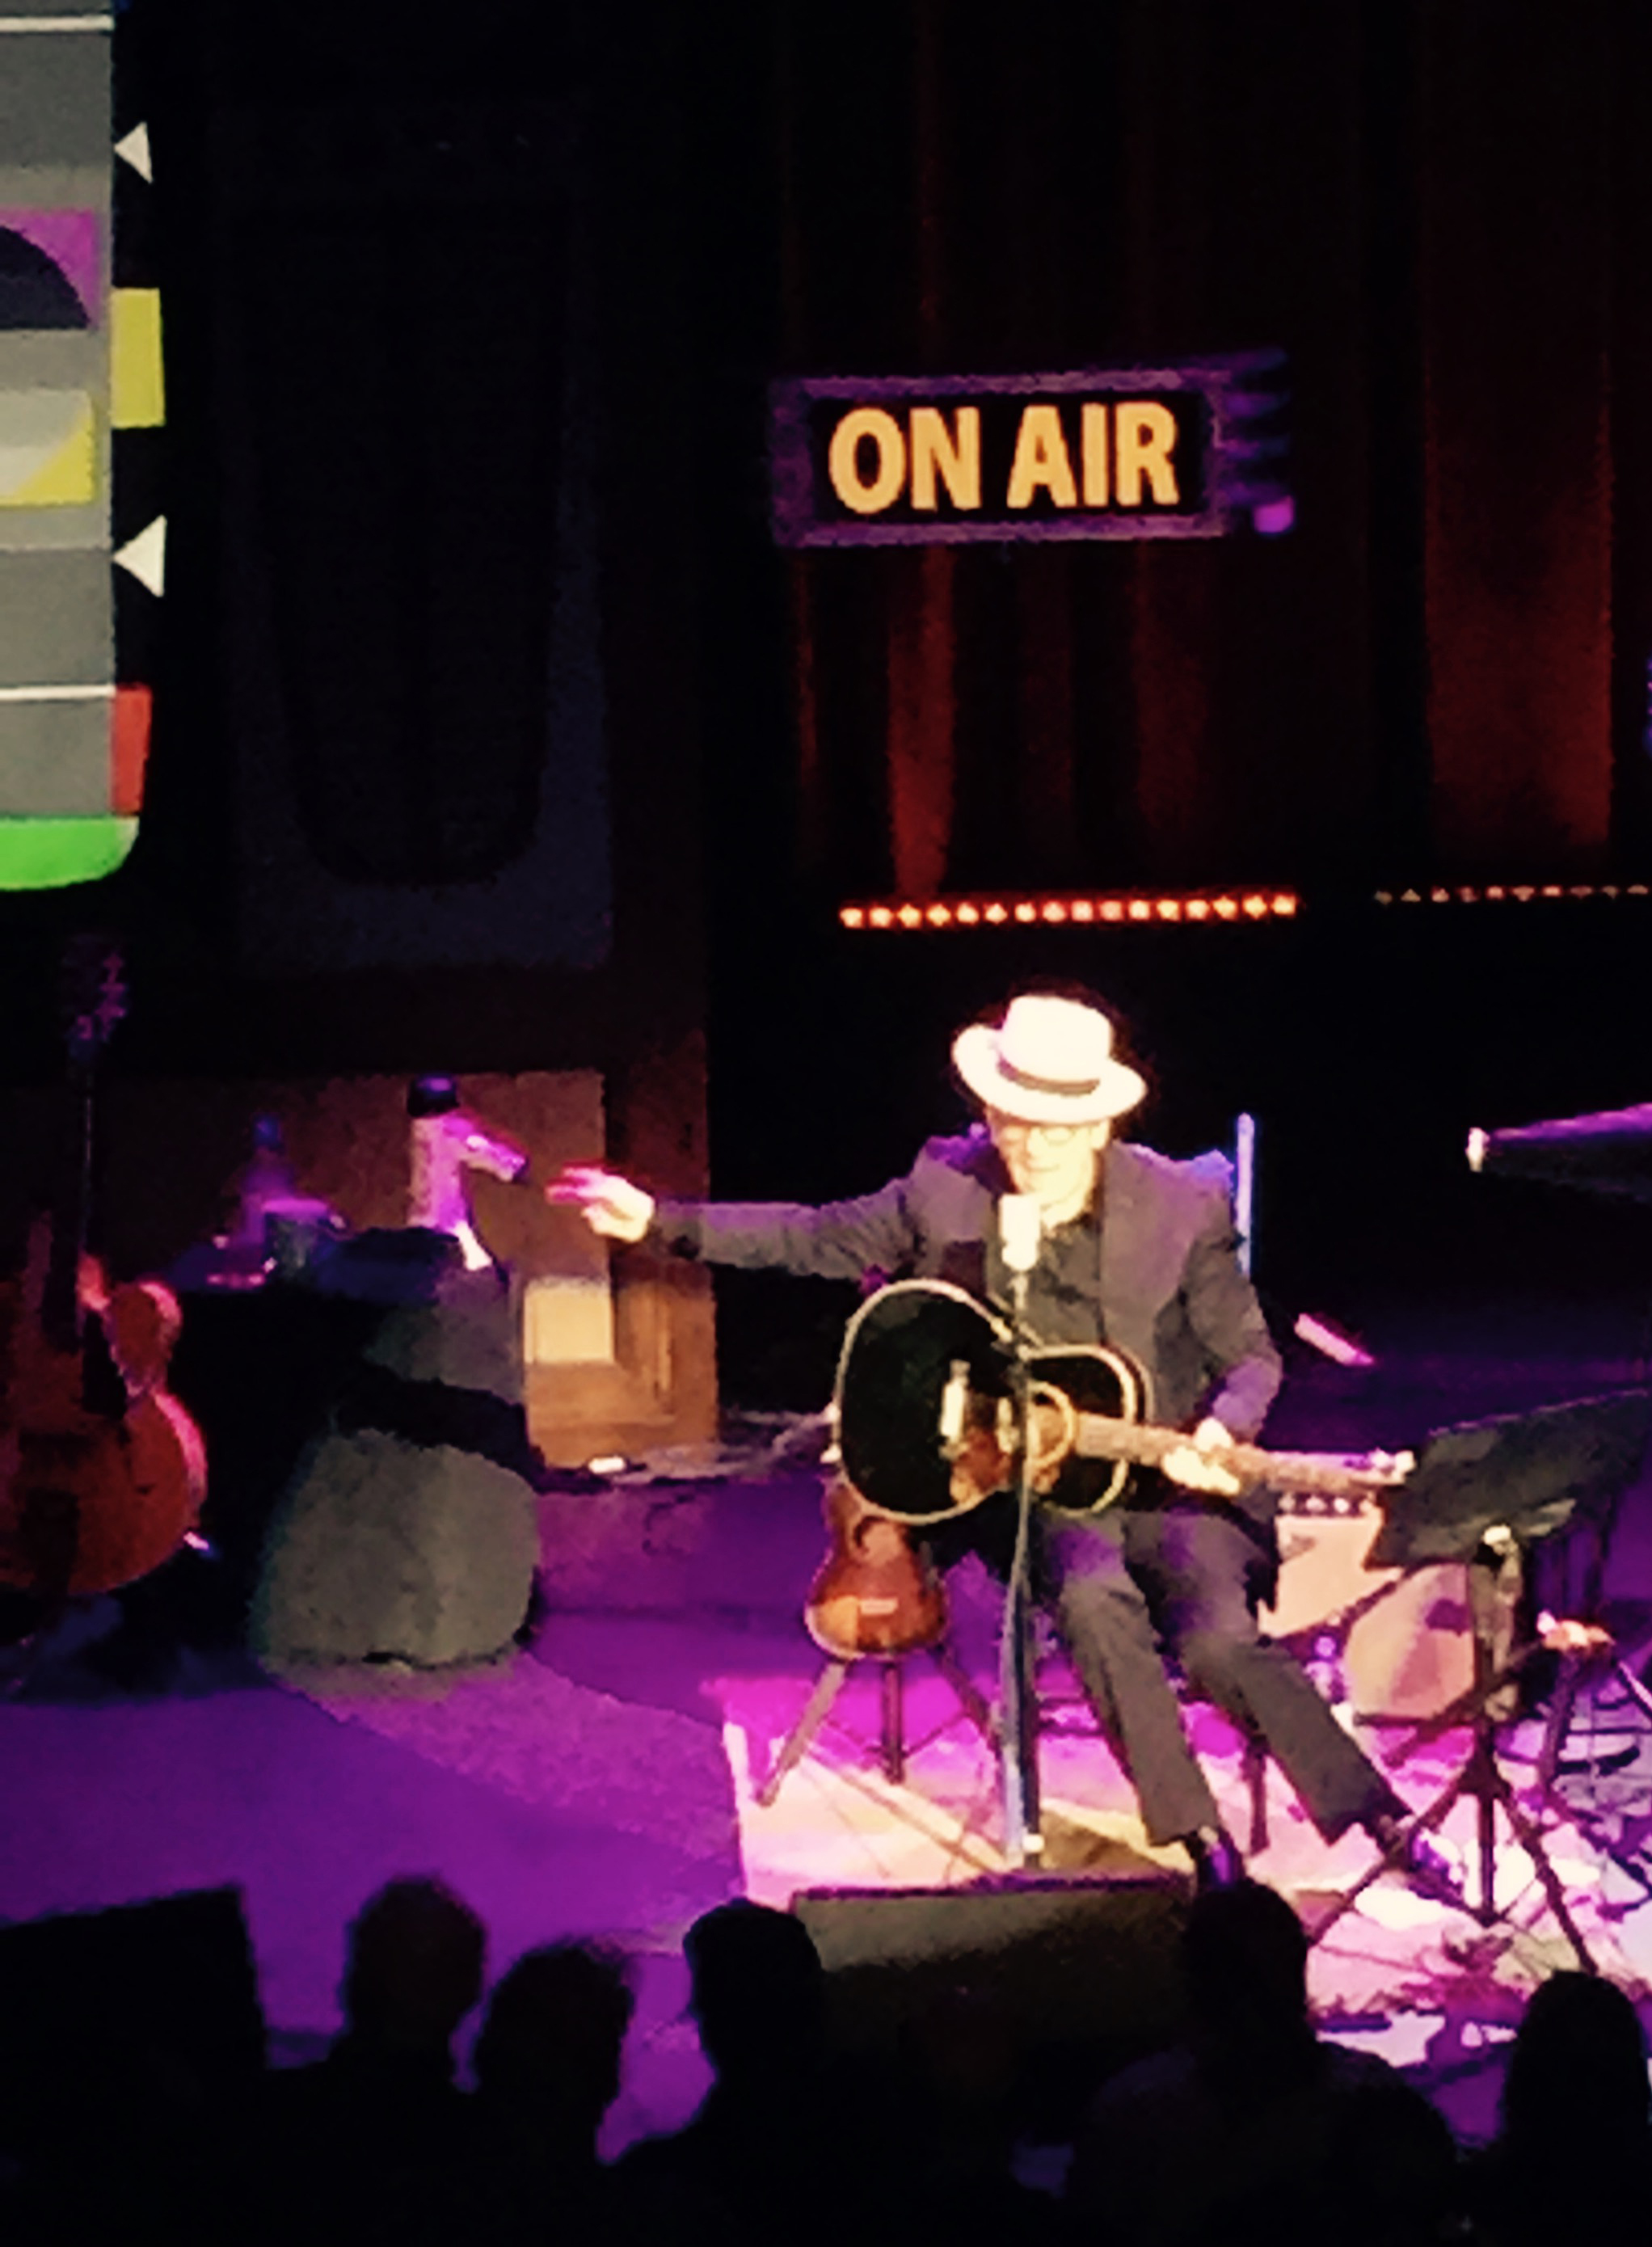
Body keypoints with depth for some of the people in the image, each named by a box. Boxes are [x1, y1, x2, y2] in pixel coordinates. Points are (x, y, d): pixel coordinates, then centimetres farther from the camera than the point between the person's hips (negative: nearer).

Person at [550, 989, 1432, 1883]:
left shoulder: (1183, 1208, -7)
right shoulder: (946, 1188, -1)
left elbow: (1250, 1355, 2)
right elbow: (818, 1239, 11)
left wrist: (1218, 1432, -21)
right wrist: (659, 1221, 4)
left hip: (1164, 1481, -1)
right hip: (1026, 1485, 1)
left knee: (1220, 1641, -26)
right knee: (1094, 1597, -32)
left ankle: (1387, 1828, -13)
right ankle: (1200, 1841, -21)